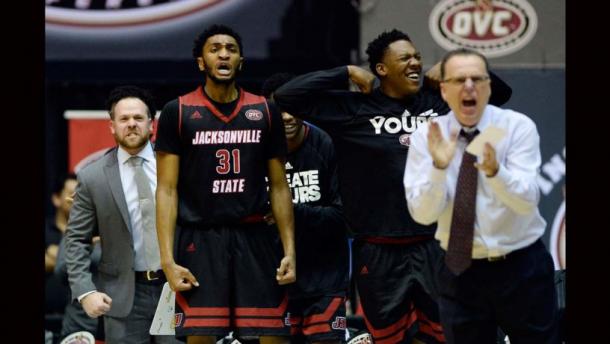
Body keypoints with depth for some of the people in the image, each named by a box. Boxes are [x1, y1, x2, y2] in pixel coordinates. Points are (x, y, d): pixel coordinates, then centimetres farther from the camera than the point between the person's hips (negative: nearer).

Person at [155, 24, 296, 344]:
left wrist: (290, 250, 3)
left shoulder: (265, 111, 9)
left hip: (255, 238, 2)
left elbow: (279, 187, 12)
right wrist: (168, 259, -9)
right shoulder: (178, 112, 1)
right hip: (200, 240, -2)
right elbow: (167, 190, -1)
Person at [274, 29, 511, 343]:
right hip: (381, 254, -3)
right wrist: (347, 73, -10)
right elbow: (286, 96, -11)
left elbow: (500, 92, 19)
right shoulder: (353, 109, -6)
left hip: (435, 247, 3)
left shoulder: (439, 101, 6)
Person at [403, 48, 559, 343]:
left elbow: (527, 201, -21)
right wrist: (439, 167, -30)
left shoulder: (518, 127, -9)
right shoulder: (426, 137, -4)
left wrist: (494, 171, -40)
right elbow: (422, 214, -13)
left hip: (523, 269, -1)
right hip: (461, 272, 1)